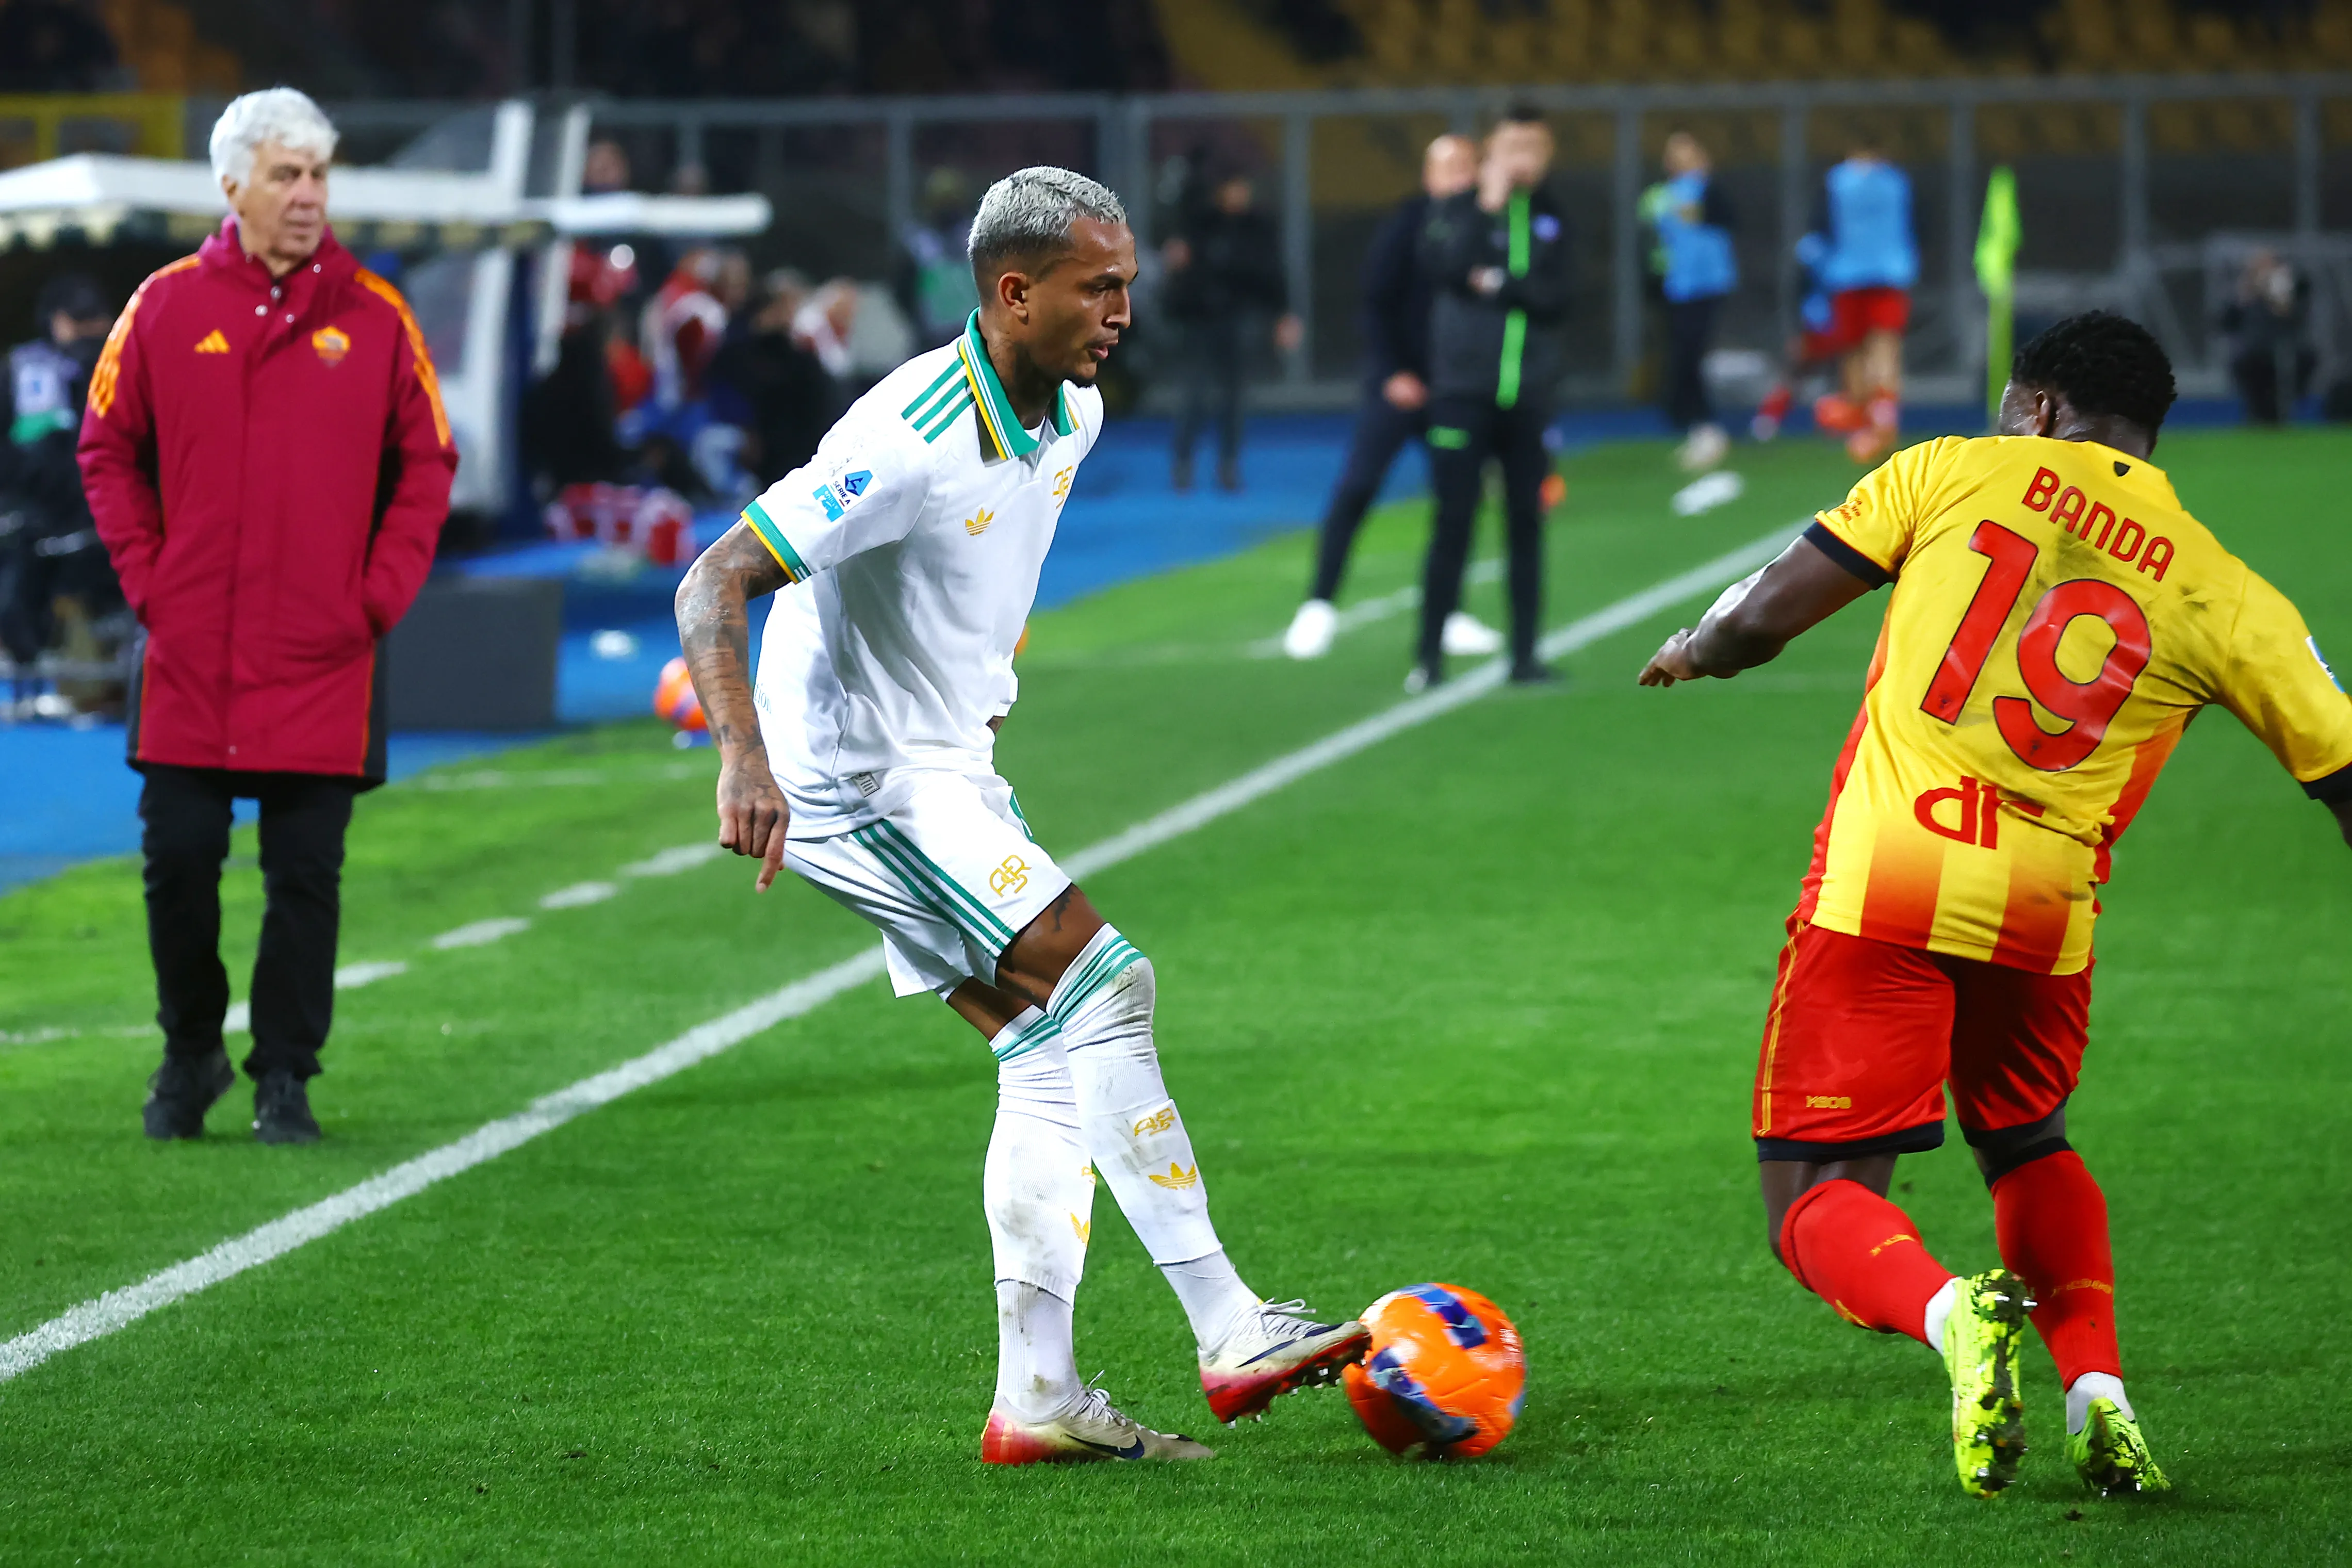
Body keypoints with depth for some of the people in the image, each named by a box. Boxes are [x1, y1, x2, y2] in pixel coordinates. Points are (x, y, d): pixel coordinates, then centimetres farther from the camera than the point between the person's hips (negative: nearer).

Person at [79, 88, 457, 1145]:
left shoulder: (374, 318, 2)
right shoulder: (165, 307, 2)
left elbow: (426, 467, 7)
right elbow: (107, 450, 9)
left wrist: (381, 593, -2)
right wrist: (147, 577, 1)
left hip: (324, 660, 0)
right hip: (189, 655, 0)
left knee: (306, 875, 1)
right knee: (178, 861, 2)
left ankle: (284, 1076, 11)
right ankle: (189, 1056, 21)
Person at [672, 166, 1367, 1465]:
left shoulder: (1072, 418, 3)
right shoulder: (913, 438, -25)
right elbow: (713, 586, -29)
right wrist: (744, 757, -42)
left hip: (950, 772, 10)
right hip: (859, 778, -10)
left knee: (1053, 1056, 5)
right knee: (1103, 986, -18)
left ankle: (1037, 1395, 6)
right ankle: (1229, 1335, -18)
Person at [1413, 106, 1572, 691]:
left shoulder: (1551, 220, 9)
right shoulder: (1458, 210, 0)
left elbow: (1556, 300, 1)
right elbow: (1446, 266, -19)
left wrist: (1500, 284, -12)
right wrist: (1489, 205, -17)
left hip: (1528, 397, 3)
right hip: (1463, 394, -3)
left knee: (1526, 523, 4)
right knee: (1454, 522, -4)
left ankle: (1525, 654, 10)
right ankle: (1430, 654, 2)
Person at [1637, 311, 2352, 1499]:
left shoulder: (1955, 472, 5)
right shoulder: (2222, 595, 8)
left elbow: (1762, 617, 3)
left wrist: (1692, 652, 25)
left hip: (1882, 881, -3)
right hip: (2047, 912, 3)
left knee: (1816, 1206, 3)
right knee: (2028, 1145, 30)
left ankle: (1952, 1314, -29)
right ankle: (2098, 1398, 10)